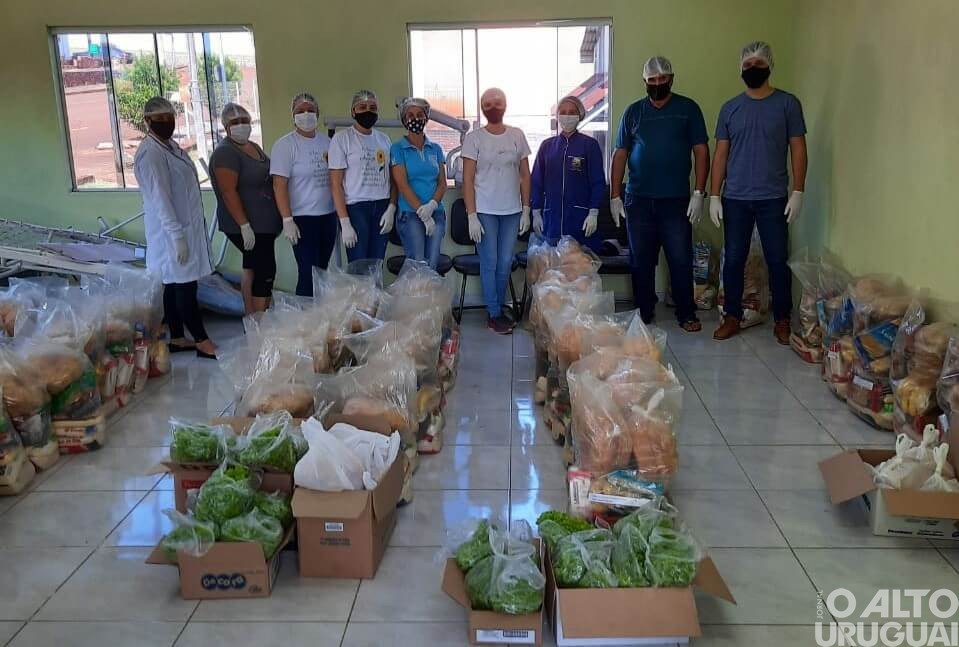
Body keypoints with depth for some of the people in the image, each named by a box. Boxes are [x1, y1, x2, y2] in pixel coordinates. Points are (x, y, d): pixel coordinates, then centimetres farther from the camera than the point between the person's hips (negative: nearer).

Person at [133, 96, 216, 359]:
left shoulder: (170, 145, 14)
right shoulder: (150, 153, -16)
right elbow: (159, 198, -21)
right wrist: (177, 235, -23)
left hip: (185, 227, 9)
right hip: (173, 232, -9)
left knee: (175, 285, 13)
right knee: (185, 287, -5)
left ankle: (177, 339, 20)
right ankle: (203, 343, 0)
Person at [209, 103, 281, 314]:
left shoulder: (254, 147, 14)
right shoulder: (225, 153, -13)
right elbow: (229, 192, -20)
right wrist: (244, 225, -25)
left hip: (263, 223, 9)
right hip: (248, 225, -9)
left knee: (252, 268, 12)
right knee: (266, 270, -10)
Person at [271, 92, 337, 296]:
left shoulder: (326, 141, 10)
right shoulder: (285, 145, -7)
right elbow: (280, 185, -12)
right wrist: (287, 220, -17)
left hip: (328, 215, 6)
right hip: (303, 218, -6)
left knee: (322, 271, 12)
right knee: (308, 274, -8)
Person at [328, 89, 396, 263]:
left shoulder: (384, 140, 12)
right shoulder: (342, 139, -1)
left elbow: (392, 178, 12)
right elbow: (336, 184, -6)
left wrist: (391, 208, -4)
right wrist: (345, 223, -13)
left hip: (382, 208, 4)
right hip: (355, 209, -4)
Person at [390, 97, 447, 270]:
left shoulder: (435, 149, 13)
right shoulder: (398, 149, 1)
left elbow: (442, 182, 9)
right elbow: (402, 185, -6)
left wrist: (432, 205, -12)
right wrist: (423, 213, -13)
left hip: (436, 213, 4)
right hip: (410, 215, -3)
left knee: (432, 266, -2)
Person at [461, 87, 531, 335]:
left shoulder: (517, 135, 6)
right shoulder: (473, 138, -2)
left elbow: (525, 175, 9)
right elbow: (468, 179, -5)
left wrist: (526, 210, 4)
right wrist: (471, 215, -11)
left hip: (512, 211, 3)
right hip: (485, 211, -3)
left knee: (505, 263, 7)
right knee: (490, 263, 0)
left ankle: (498, 307, 22)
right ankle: (494, 315, 9)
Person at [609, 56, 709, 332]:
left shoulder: (688, 108, 3)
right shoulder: (633, 112, 8)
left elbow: (701, 151, 1)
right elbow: (620, 155, 8)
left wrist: (699, 193, -8)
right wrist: (615, 196, 2)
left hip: (676, 200, -2)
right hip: (638, 200, 2)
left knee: (681, 260, 1)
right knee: (641, 261, 7)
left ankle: (686, 314, 13)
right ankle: (643, 314, 18)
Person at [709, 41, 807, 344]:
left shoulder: (787, 103, 0)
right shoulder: (730, 108, 6)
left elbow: (797, 149, 0)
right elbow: (720, 154, 7)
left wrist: (798, 192, -8)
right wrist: (714, 196, 1)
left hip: (773, 199, -2)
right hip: (735, 199, 2)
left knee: (778, 261, 3)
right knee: (733, 260, 6)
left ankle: (782, 321, 15)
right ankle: (732, 317, 19)